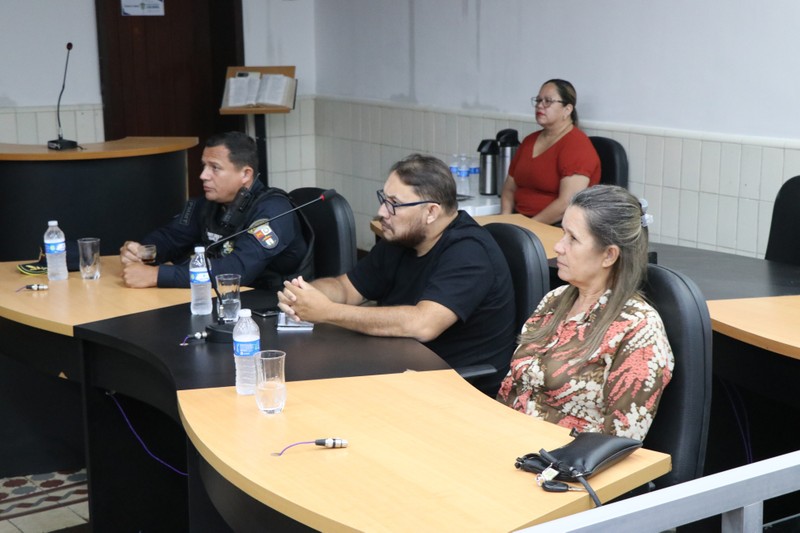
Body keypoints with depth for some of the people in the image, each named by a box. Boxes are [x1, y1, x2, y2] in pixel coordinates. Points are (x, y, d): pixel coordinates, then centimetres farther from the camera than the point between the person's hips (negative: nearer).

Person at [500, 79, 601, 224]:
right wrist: (506, 219, -1)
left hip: (559, 228, -7)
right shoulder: (529, 141, 15)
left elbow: (567, 204, -19)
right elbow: (509, 188, 17)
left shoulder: (577, 146, -10)